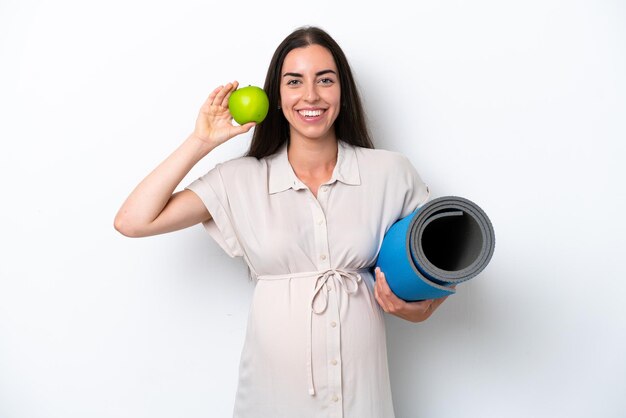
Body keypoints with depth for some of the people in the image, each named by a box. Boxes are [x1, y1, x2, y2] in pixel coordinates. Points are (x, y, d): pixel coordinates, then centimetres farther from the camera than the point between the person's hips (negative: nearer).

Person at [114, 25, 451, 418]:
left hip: (360, 385, 1)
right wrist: (202, 142, -10)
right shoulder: (242, 180, -3)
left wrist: (421, 307, -14)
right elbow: (132, 222, -10)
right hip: (273, 386, 0)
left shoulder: (391, 173, -4)